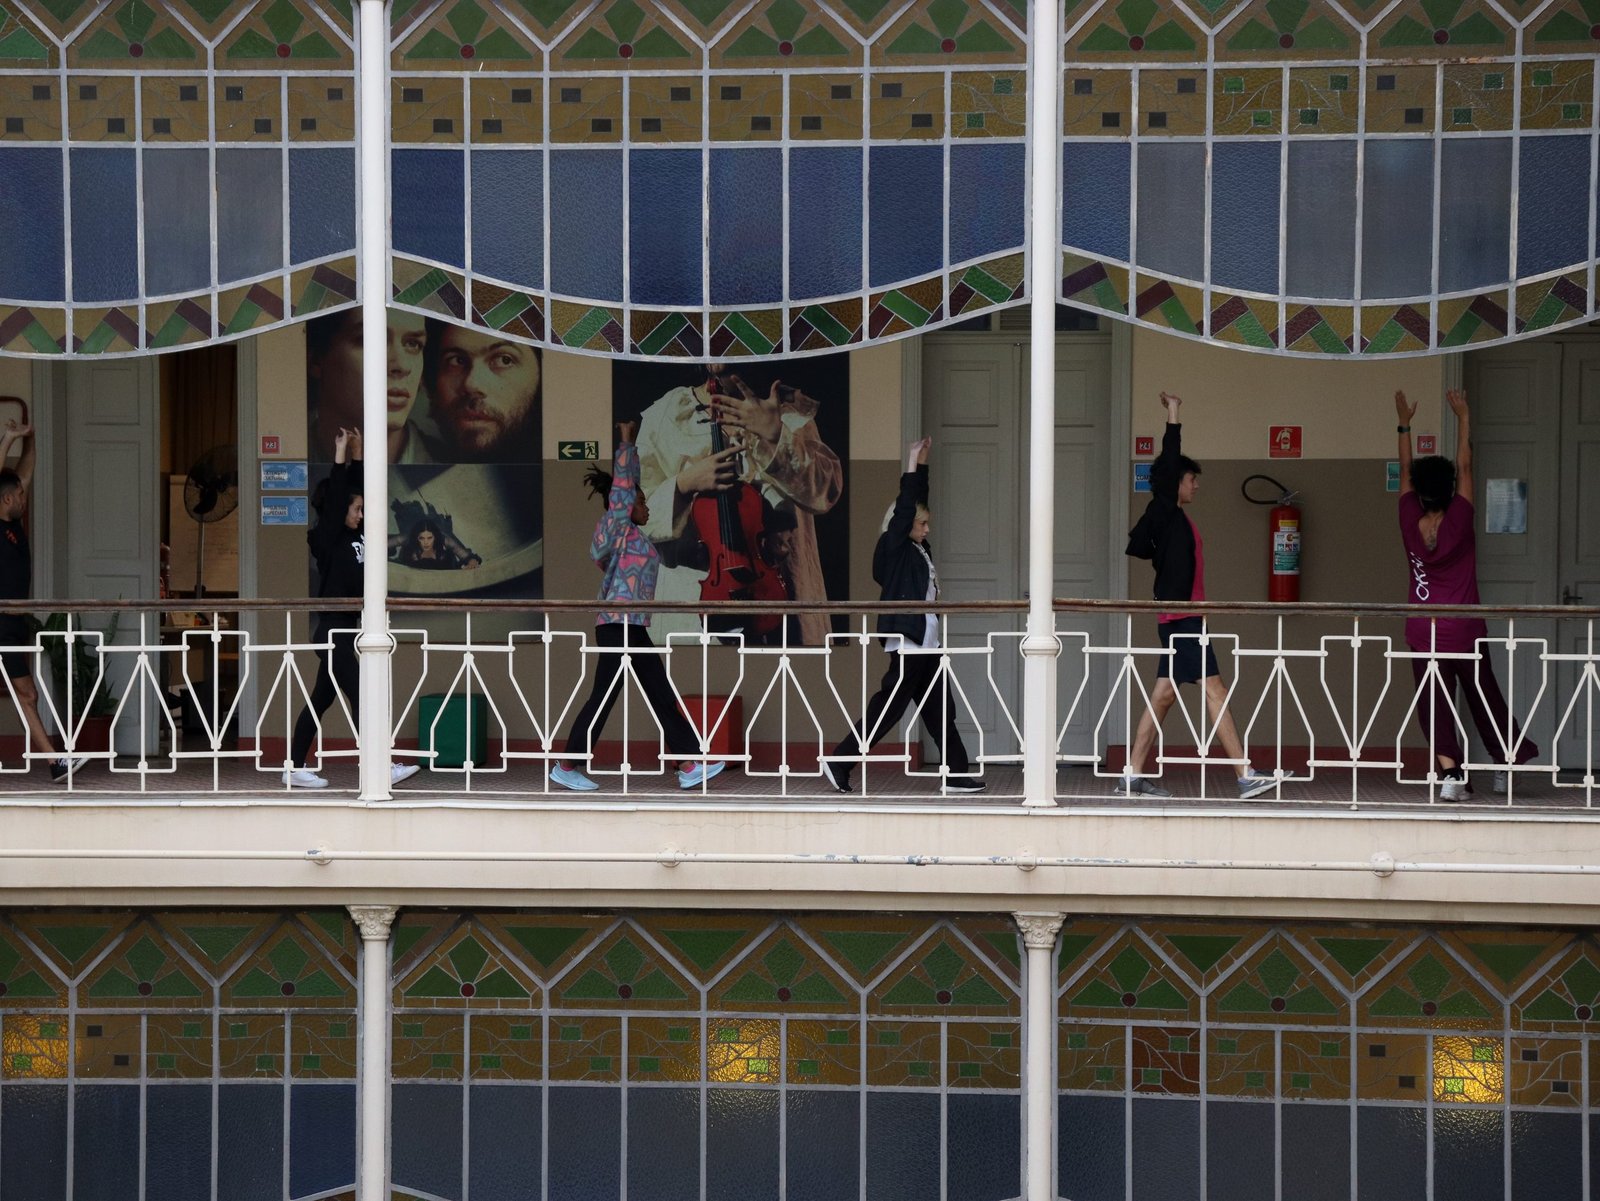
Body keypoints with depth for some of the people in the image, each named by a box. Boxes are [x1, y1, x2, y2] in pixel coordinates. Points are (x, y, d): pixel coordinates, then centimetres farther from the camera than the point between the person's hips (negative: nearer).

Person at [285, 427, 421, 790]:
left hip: (346, 629, 9)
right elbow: (336, 495, -16)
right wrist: (340, 455, -12)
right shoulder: (327, 538, -9)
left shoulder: (352, 537, 12)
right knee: (359, 695, -10)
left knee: (321, 699, 10)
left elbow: (355, 487, 18)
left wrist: (357, 454, 14)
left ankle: (295, 768, 15)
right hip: (332, 630, -9)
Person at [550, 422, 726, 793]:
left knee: (663, 696, 6)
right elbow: (622, 483, -8)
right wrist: (625, 442, -2)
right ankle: (567, 766, 2)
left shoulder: (630, 534, 18)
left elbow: (629, 482, 25)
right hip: (618, 626, -10)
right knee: (603, 698, -5)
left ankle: (690, 765, 5)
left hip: (633, 629, 10)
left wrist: (631, 444, 25)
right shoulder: (617, 527, -5)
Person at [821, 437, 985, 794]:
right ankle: (839, 761, -2)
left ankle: (957, 774, 15)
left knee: (940, 711, 11)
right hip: (908, 644, -10)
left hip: (926, 644, 10)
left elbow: (918, 500, 22)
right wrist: (912, 466, -13)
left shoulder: (919, 549, 15)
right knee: (886, 709, -7)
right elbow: (905, 508, -16)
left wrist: (922, 464, 21)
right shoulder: (894, 547, -7)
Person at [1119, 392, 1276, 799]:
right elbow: (1168, 464, -14)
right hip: (1180, 618, -10)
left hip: (1181, 618, 10)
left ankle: (1132, 776, 10)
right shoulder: (1164, 512, -8)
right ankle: (1246, 777, -13)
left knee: (1163, 696, 9)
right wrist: (1173, 416, -9)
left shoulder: (1171, 518, 17)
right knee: (1214, 689, -11)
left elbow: (1137, 546, 28)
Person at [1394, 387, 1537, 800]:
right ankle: (1510, 761, 26)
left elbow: (1404, 472, 7)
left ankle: (1449, 770, -12)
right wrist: (1463, 417, 7)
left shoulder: (1411, 524, -6)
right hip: (1464, 630, -1)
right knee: (1484, 697, 13)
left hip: (1423, 632, 1)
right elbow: (1465, 467, -1)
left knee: (1434, 704, 1)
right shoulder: (1459, 521, -11)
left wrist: (1404, 424, 16)